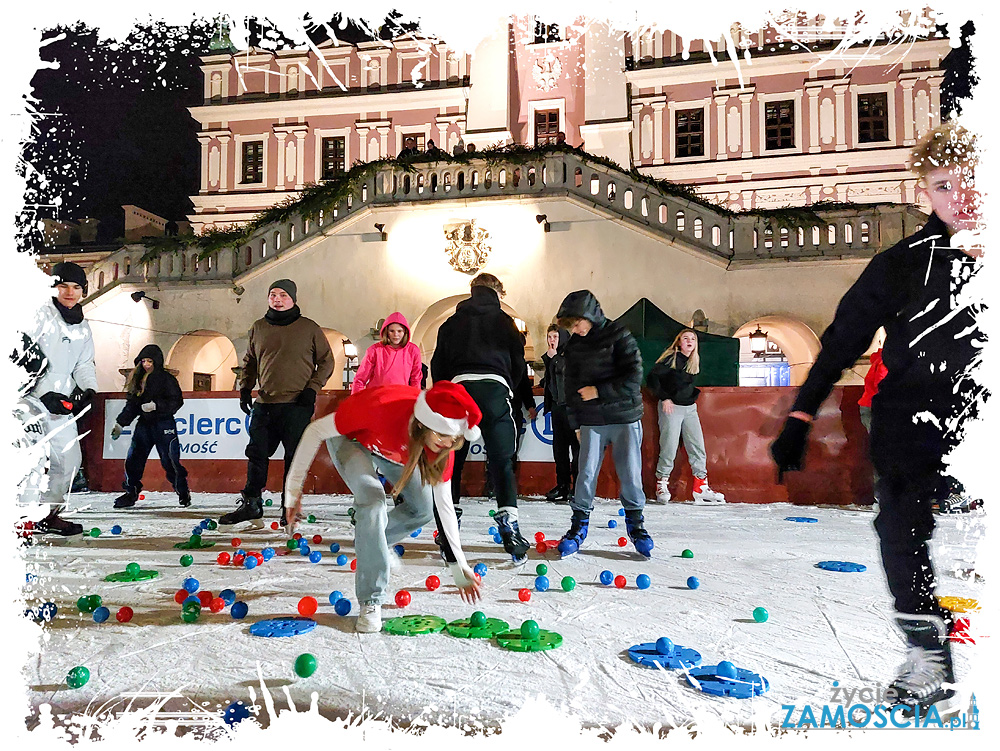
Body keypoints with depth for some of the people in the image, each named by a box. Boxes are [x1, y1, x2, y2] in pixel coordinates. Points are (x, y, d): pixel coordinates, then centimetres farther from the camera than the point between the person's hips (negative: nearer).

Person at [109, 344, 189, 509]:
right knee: (133, 459, 2)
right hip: (144, 423, 6)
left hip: (164, 424, -6)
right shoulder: (137, 379, 14)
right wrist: (120, 423, 10)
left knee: (170, 461, -7)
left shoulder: (167, 378, -4)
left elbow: (176, 401, -10)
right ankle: (130, 493, 15)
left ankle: (183, 493, 7)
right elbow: (131, 405, 17)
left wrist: (156, 405, -20)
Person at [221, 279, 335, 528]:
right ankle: (251, 505, 16)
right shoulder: (258, 328, 13)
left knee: (295, 458, -1)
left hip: (297, 405, -3)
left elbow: (326, 361, 7)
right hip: (264, 404, 3)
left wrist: (312, 388, -4)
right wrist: (245, 388, 10)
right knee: (256, 454, 4)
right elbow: (249, 362, 23)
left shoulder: (309, 328, 3)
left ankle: (289, 511, 8)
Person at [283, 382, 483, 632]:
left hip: (393, 448, 5)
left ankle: (371, 542, 29)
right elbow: (315, 431, -29)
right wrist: (293, 488, -22)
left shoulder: (444, 442, -30)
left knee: (423, 509, 0)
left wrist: (459, 567, -18)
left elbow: (443, 504, -19)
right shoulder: (380, 406, -44)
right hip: (352, 438, -4)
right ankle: (371, 602, -18)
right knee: (372, 497, -29)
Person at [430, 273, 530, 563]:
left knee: (452, 461, 10)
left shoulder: (452, 323, 21)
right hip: (494, 387, -1)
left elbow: (437, 365, 18)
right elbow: (519, 363, 15)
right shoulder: (504, 321, 16)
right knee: (502, 460, -1)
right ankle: (508, 523, -16)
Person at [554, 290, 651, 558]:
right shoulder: (574, 344, 7)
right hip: (592, 420, 3)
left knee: (630, 472, 3)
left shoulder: (619, 336, -8)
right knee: (586, 472, -1)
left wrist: (599, 391, -15)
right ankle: (579, 524, 12)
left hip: (624, 417, -3)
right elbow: (571, 384, 13)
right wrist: (575, 421, 10)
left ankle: (635, 523, 21)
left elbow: (634, 377, -13)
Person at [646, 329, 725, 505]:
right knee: (669, 448, -8)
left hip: (690, 408, 6)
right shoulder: (671, 359, -6)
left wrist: (694, 395, 14)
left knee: (698, 447, 1)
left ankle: (701, 488, 5)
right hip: (671, 407, -6)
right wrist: (664, 398, -13)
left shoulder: (696, 362, 14)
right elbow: (651, 378, -10)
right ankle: (661, 485, 7)